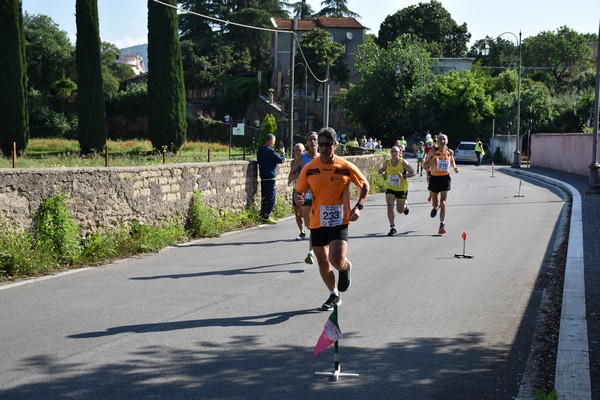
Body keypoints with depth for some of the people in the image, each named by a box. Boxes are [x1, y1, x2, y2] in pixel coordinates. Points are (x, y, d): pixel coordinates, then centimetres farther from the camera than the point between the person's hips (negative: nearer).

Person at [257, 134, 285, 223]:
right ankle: (266, 216, -7)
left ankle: (263, 215, 18)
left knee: (265, 197, 15)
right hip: (270, 178, -9)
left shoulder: (260, 150, 12)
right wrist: (282, 152, 6)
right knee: (271, 197, -5)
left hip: (263, 178, 9)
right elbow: (281, 160, -13)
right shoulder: (269, 151, -16)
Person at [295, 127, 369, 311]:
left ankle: (346, 267, 19)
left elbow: (364, 186, 7)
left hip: (339, 221, -3)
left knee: (337, 260, -19)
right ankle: (334, 295, 34)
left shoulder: (346, 167, -7)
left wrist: (358, 206, -6)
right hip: (317, 222, 3)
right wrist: (299, 198, -16)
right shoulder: (309, 169, -3)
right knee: (322, 261, 12)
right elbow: (299, 191, 8)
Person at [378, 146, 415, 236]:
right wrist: (382, 171, -9)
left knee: (400, 210, 9)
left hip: (402, 189, -3)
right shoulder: (387, 162, -3)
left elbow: (413, 173, -11)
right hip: (390, 188, 3)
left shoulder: (403, 162, -15)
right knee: (389, 206, -15)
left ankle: (405, 205, 47)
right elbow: (382, 170, 15)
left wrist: (404, 176, -27)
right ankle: (392, 227, -7)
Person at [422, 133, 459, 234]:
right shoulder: (433, 152, -8)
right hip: (435, 178, 0)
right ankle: (435, 207, 54)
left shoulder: (450, 152, 0)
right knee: (435, 203, 14)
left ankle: (442, 225, -13)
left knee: (443, 202, -11)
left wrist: (454, 167, 2)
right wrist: (432, 161, -24)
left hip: (445, 178, 0)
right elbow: (424, 165, -4)